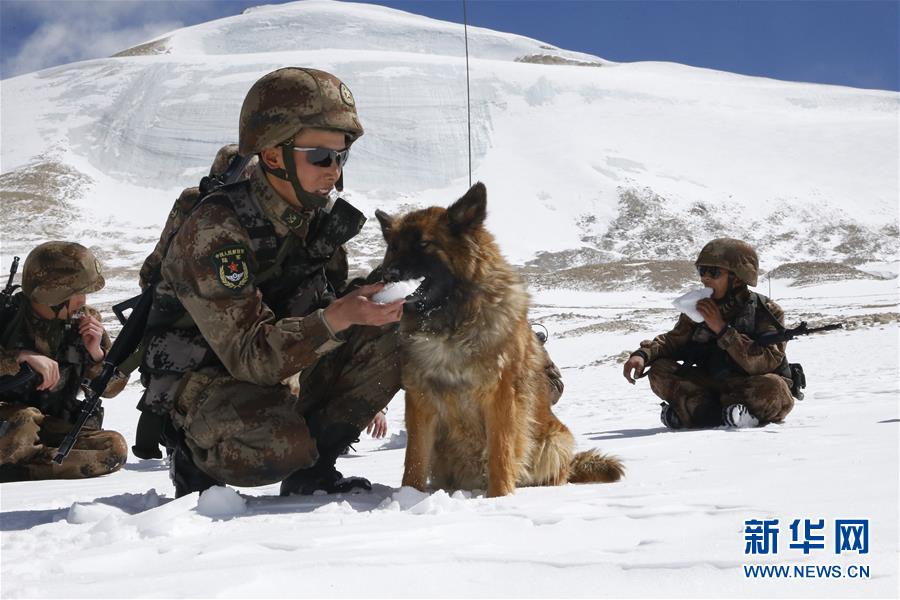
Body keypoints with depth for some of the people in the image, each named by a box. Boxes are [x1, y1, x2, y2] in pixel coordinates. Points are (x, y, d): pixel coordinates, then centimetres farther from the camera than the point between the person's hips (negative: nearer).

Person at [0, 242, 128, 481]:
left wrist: (96, 353, -14)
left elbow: (110, 388, 5)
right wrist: (22, 357, -34)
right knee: (23, 421, -40)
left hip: (55, 429, 5)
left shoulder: (84, 320, 0)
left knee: (114, 447, -25)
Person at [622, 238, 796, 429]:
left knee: (772, 387, -38)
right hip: (714, 383, 4)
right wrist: (643, 354, -14)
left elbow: (763, 363, -27)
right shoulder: (699, 309, 1)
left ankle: (692, 409, -25)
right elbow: (674, 340, 8)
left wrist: (721, 328, -29)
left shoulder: (768, 311, -14)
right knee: (659, 370, -13)